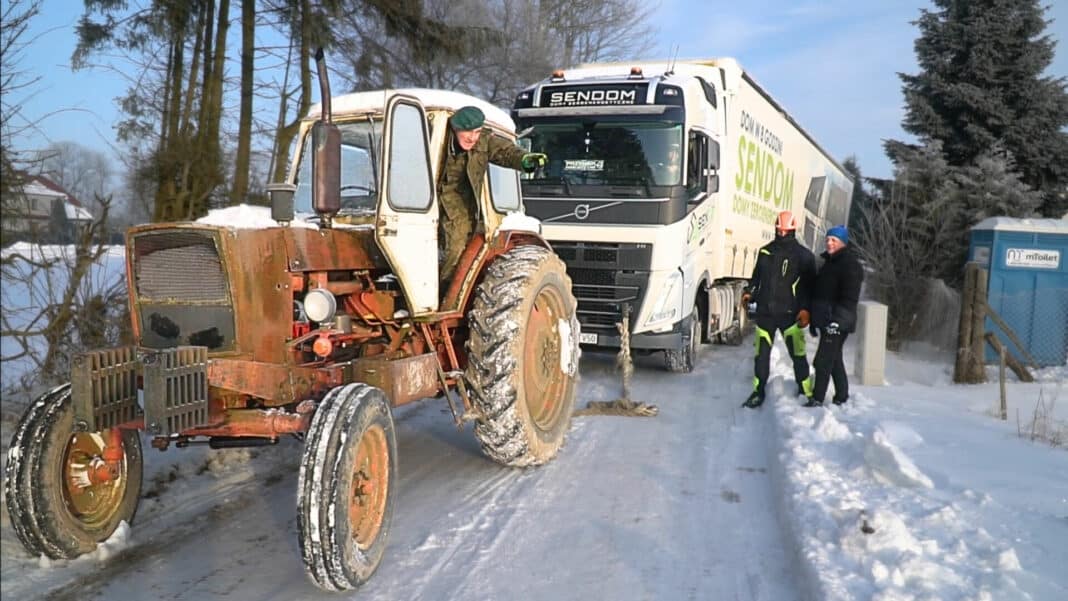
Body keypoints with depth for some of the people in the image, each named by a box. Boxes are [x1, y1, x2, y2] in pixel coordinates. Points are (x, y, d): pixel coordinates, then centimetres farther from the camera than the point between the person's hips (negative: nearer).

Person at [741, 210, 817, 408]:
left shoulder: (804, 255, 0)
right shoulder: (765, 251, 11)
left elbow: (810, 286, -1)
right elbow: (756, 277, 20)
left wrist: (805, 309, -11)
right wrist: (749, 292, 2)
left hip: (790, 313, -3)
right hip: (765, 311, 3)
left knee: (797, 353, -2)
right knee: (762, 353, 7)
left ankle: (806, 392, 11)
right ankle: (758, 392, 16)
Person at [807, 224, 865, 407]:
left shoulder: (850, 264, -12)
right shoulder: (829, 262, 18)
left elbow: (849, 298, -19)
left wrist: (837, 319, -26)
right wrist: (815, 320, 24)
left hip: (838, 323, -10)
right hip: (825, 321, 10)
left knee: (823, 360, -10)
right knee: (834, 359, 16)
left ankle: (818, 399, -6)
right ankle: (842, 396, 26)